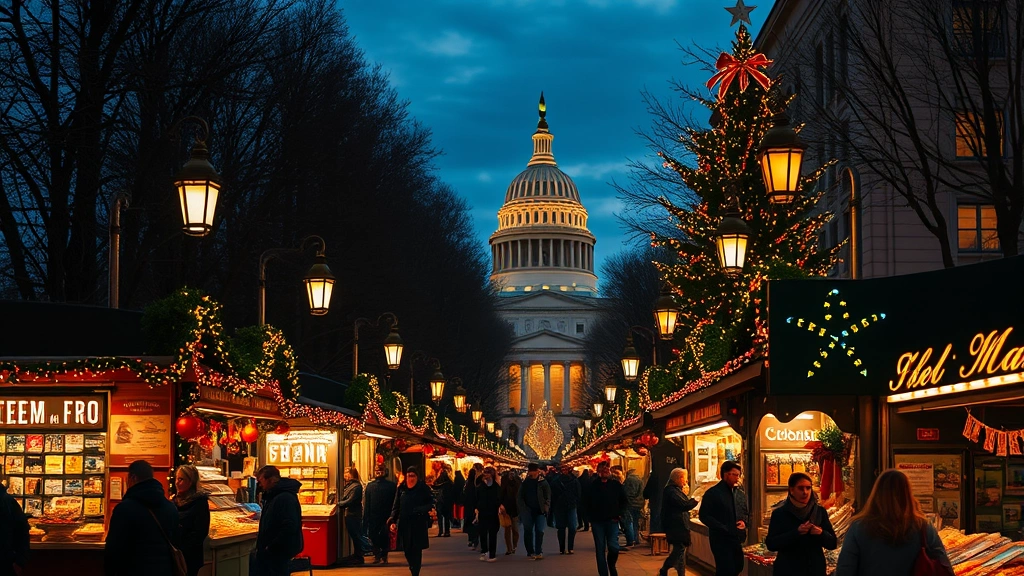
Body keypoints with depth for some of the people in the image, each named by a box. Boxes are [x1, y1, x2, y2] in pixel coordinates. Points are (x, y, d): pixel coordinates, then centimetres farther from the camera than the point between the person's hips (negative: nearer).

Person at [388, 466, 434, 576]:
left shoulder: (423, 488, -1)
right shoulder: (401, 489, 7)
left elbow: (430, 504, 0)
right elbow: (396, 506, 8)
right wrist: (392, 521, -3)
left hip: (418, 525, -3)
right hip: (404, 525, 3)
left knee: (416, 550, -3)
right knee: (407, 550, 6)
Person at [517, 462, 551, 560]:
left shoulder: (543, 482, 2)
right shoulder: (525, 483, 7)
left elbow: (548, 497, 2)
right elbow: (519, 498, 7)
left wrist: (546, 508, -11)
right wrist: (523, 508, -6)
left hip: (540, 511, -2)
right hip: (528, 511, 2)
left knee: (539, 531, -5)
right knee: (528, 532, 4)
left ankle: (539, 552, -1)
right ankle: (530, 552, 11)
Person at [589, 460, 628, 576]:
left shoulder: (616, 484, 3)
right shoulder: (593, 485, 2)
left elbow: (624, 501, 8)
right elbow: (587, 502, 4)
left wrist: (619, 515, -2)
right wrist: (590, 517, -4)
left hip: (612, 520, 0)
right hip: (597, 521, 1)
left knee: (613, 547, -11)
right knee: (600, 549, 4)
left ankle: (611, 565, 16)